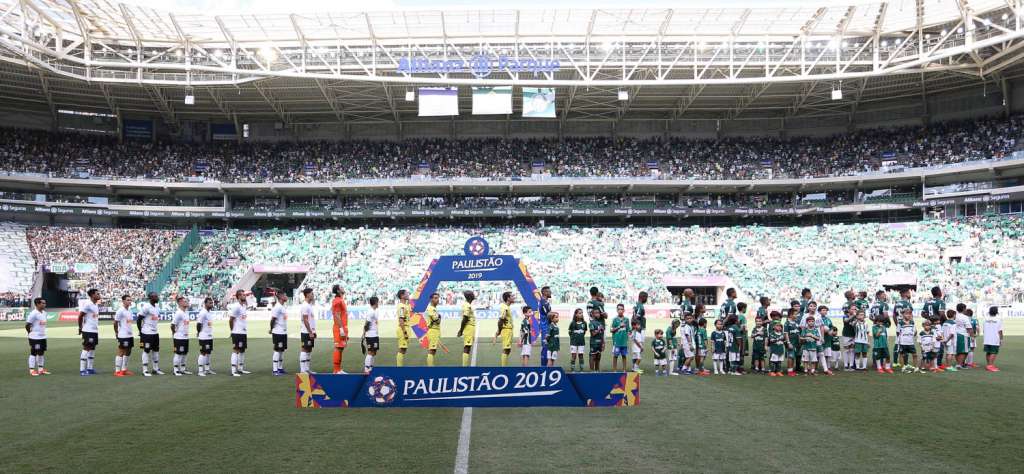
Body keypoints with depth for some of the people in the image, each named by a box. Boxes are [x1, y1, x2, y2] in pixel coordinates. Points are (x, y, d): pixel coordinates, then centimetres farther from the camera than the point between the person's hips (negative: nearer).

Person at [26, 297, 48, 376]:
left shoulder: (44, 312, 9)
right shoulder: (33, 313, -17)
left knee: (42, 352, 12)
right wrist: (31, 333, -3)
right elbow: (27, 325, -15)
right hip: (35, 337, -8)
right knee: (34, 353, -1)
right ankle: (32, 370, 6)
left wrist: (42, 332, 14)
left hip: (43, 337, 8)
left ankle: (41, 369, 20)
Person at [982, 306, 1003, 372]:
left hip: (987, 340, 5)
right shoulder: (998, 320, -7)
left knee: (988, 352, 15)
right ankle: (990, 365, -11)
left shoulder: (986, 320, 6)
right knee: (994, 353, -3)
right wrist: (1001, 339, -1)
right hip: (995, 340, -5)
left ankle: (988, 365, 24)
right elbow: (1000, 331, -9)